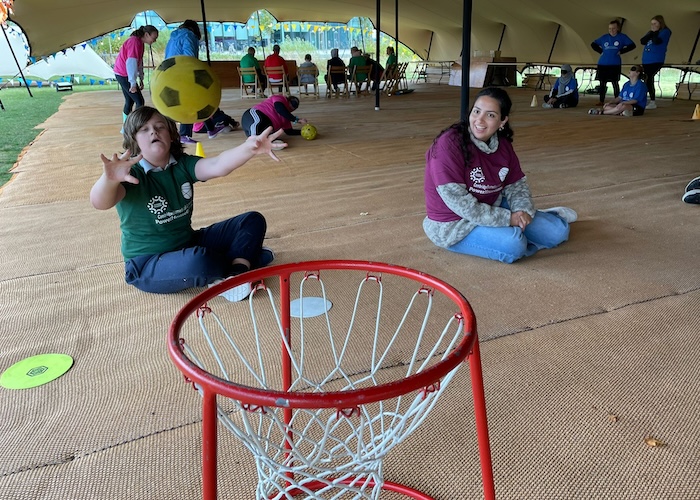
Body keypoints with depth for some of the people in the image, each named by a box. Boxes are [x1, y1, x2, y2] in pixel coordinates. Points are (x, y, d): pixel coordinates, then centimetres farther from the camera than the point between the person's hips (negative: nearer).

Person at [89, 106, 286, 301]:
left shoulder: (183, 165, -3)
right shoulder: (130, 174, -16)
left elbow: (217, 165, -23)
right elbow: (100, 203, -37)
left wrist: (249, 148, -43)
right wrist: (109, 179, -61)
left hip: (188, 244, 6)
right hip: (147, 264, -6)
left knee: (253, 221, 0)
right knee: (198, 261, -39)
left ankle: (237, 272, -22)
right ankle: (244, 258, -9)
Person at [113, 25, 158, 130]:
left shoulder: (140, 43, 10)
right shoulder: (134, 42, -20)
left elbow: (139, 62, 15)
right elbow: (131, 63, -25)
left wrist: (140, 79, 12)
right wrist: (133, 83, -25)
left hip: (123, 75, 10)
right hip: (123, 75, -10)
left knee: (129, 101, 14)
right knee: (139, 102, -10)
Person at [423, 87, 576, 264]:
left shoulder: (503, 145, -2)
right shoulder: (449, 144, -24)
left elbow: (517, 184, 8)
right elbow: (459, 203, -27)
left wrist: (523, 211, -15)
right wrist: (507, 218, -23)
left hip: (493, 209, 7)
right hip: (453, 224, -6)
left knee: (558, 231, 2)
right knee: (513, 244, -29)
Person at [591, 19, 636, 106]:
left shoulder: (622, 37, 1)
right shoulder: (604, 37, 6)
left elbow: (632, 45, 0)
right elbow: (593, 44, 16)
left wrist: (621, 51, -7)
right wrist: (601, 51, 4)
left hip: (615, 64, -2)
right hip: (603, 64, 2)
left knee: (615, 83, -1)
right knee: (602, 83, 4)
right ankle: (601, 101, 10)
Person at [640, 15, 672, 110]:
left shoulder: (665, 31, -2)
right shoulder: (652, 32, 18)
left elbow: (657, 41, -18)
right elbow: (642, 41, 4)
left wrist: (655, 32, -4)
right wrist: (651, 33, -5)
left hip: (656, 60, -8)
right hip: (646, 60, 8)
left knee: (649, 79, -19)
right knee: (648, 80, 8)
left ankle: (653, 102, -17)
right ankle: (651, 100, 16)